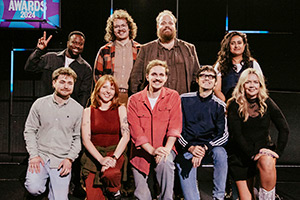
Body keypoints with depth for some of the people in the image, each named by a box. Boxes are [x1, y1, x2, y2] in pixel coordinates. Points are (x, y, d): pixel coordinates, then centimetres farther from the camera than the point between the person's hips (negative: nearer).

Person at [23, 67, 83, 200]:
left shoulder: (78, 109, 2)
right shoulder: (40, 104, 3)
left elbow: (78, 138, 6)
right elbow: (29, 130, 6)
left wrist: (70, 158, -6)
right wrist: (34, 155, -4)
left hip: (62, 161, 0)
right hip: (40, 157, 0)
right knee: (33, 188, -23)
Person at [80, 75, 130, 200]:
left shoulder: (120, 110, 7)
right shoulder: (88, 111, 7)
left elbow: (125, 136, -4)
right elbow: (86, 139, -2)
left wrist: (114, 157, -18)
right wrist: (101, 159, -17)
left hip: (115, 152, 0)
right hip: (93, 155, 1)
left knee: (110, 174, -33)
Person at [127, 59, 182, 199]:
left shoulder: (173, 96, 3)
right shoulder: (134, 100, 2)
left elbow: (175, 126, -7)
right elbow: (135, 130, -7)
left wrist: (166, 149, -23)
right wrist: (152, 150, -20)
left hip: (165, 149, 0)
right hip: (142, 152, 1)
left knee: (165, 162, -34)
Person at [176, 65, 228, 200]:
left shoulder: (219, 105, 3)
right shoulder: (184, 100, 3)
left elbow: (224, 135, -3)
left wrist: (204, 148, -19)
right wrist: (190, 147, -15)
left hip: (209, 147, 0)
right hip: (186, 147, 0)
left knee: (220, 153, -30)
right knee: (185, 171, -23)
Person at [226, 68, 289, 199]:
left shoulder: (266, 103, -1)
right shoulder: (235, 106, -7)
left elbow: (284, 129, 0)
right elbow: (236, 135, -13)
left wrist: (278, 151, -10)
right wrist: (253, 154, -20)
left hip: (264, 148, 1)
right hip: (241, 154, -1)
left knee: (267, 164, -35)